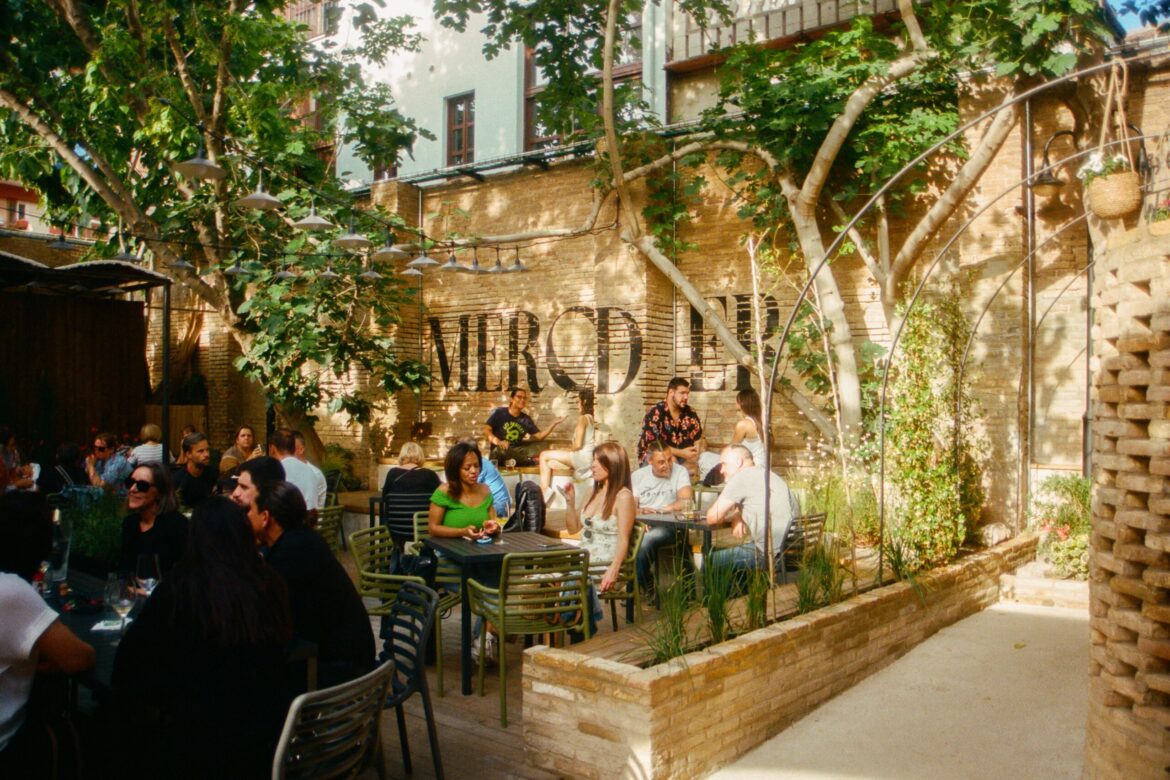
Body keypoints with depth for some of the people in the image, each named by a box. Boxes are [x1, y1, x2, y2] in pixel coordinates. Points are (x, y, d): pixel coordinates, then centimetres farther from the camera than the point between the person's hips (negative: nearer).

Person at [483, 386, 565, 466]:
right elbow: (486, 430, -4)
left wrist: (554, 424, -4)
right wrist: (498, 442, -22)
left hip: (517, 451, 4)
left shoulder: (526, 419, 13)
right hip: (499, 451, -4)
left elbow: (539, 436, 7)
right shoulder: (500, 413, 3)